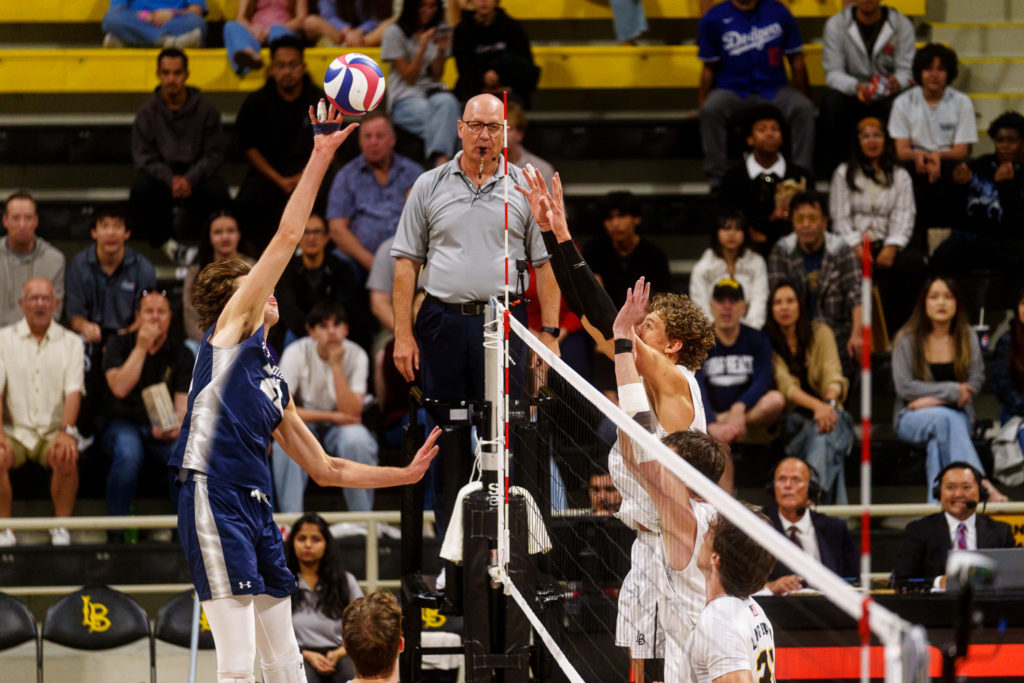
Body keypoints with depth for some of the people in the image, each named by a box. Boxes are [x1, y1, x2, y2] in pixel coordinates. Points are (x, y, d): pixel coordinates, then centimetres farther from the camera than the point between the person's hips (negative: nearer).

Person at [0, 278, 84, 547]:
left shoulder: (70, 342, 8)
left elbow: (74, 391, -3)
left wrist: (66, 432, -20)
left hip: (54, 431, 0)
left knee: (66, 458, -33)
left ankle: (61, 528, -15)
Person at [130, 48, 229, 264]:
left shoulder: (205, 110, -3)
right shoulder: (147, 112, -2)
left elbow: (214, 154, -4)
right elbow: (144, 157, -5)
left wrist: (189, 179, -22)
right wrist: (170, 180, -22)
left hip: (195, 174, 0)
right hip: (160, 174, 0)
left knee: (217, 191, -32)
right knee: (140, 189, -33)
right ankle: (166, 242, -21)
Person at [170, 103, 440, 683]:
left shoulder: (276, 384, 26)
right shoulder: (231, 326, 7)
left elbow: (325, 469, 30)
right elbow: (287, 238, 2)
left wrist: (406, 474, 26)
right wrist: (321, 156, 1)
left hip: (256, 508, 9)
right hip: (214, 498, -9)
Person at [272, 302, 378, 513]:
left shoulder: (356, 355, -11)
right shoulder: (296, 353, -12)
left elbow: (352, 413, -20)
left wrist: (336, 365, -26)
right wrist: (330, 416, -22)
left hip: (341, 427, 1)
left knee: (357, 439, -34)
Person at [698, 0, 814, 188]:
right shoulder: (714, 19, 0)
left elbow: (797, 60, 10)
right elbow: (709, 68, 3)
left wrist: (801, 97, 2)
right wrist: (701, 104, -7)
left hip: (774, 90, 1)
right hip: (732, 92, -1)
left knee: (804, 108, -29)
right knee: (711, 109, -34)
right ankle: (716, 178, -27)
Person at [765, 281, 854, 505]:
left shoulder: (820, 333, 8)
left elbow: (833, 376, -5)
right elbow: (786, 386, -10)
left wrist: (829, 403, -29)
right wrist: (817, 405, -29)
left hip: (826, 411, 1)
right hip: (794, 417, -1)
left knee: (824, 434, -36)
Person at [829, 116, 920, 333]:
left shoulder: (900, 175, 19)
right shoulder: (844, 174, 16)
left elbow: (904, 217, 6)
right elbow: (840, 217, 5)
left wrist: (891, 248, -13)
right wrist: (857, 247, -12)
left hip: (889, 243, 1)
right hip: (855, 243, -1)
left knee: (910, 263, -34)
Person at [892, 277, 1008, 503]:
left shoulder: (967, 337, 7)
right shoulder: (907, 339, -1)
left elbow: (976, 382, -1)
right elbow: (904, 387, -9)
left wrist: (936, 400, -14)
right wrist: (952, 390, -14)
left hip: (957, 414, 2)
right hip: (912, 418, -2)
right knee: (944, 418, -37)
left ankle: (938, 500, -49)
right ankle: (980, 484, -50)